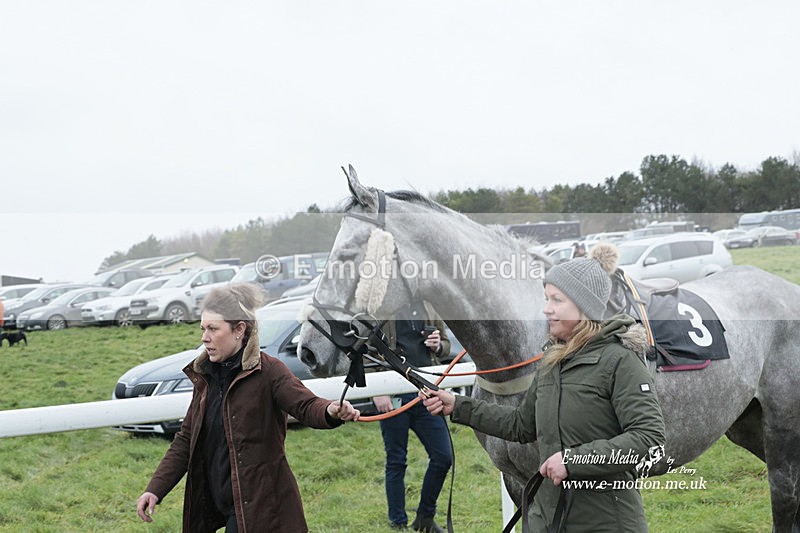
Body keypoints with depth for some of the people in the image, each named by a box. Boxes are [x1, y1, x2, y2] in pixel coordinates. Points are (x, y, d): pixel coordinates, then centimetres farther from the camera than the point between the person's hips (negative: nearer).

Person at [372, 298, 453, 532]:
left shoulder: (429, 305, 12)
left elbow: (446, 345, 22)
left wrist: (438, 346, -2)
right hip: (394, 397, -5)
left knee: (443, 457, 3)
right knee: (396, 462, 5)